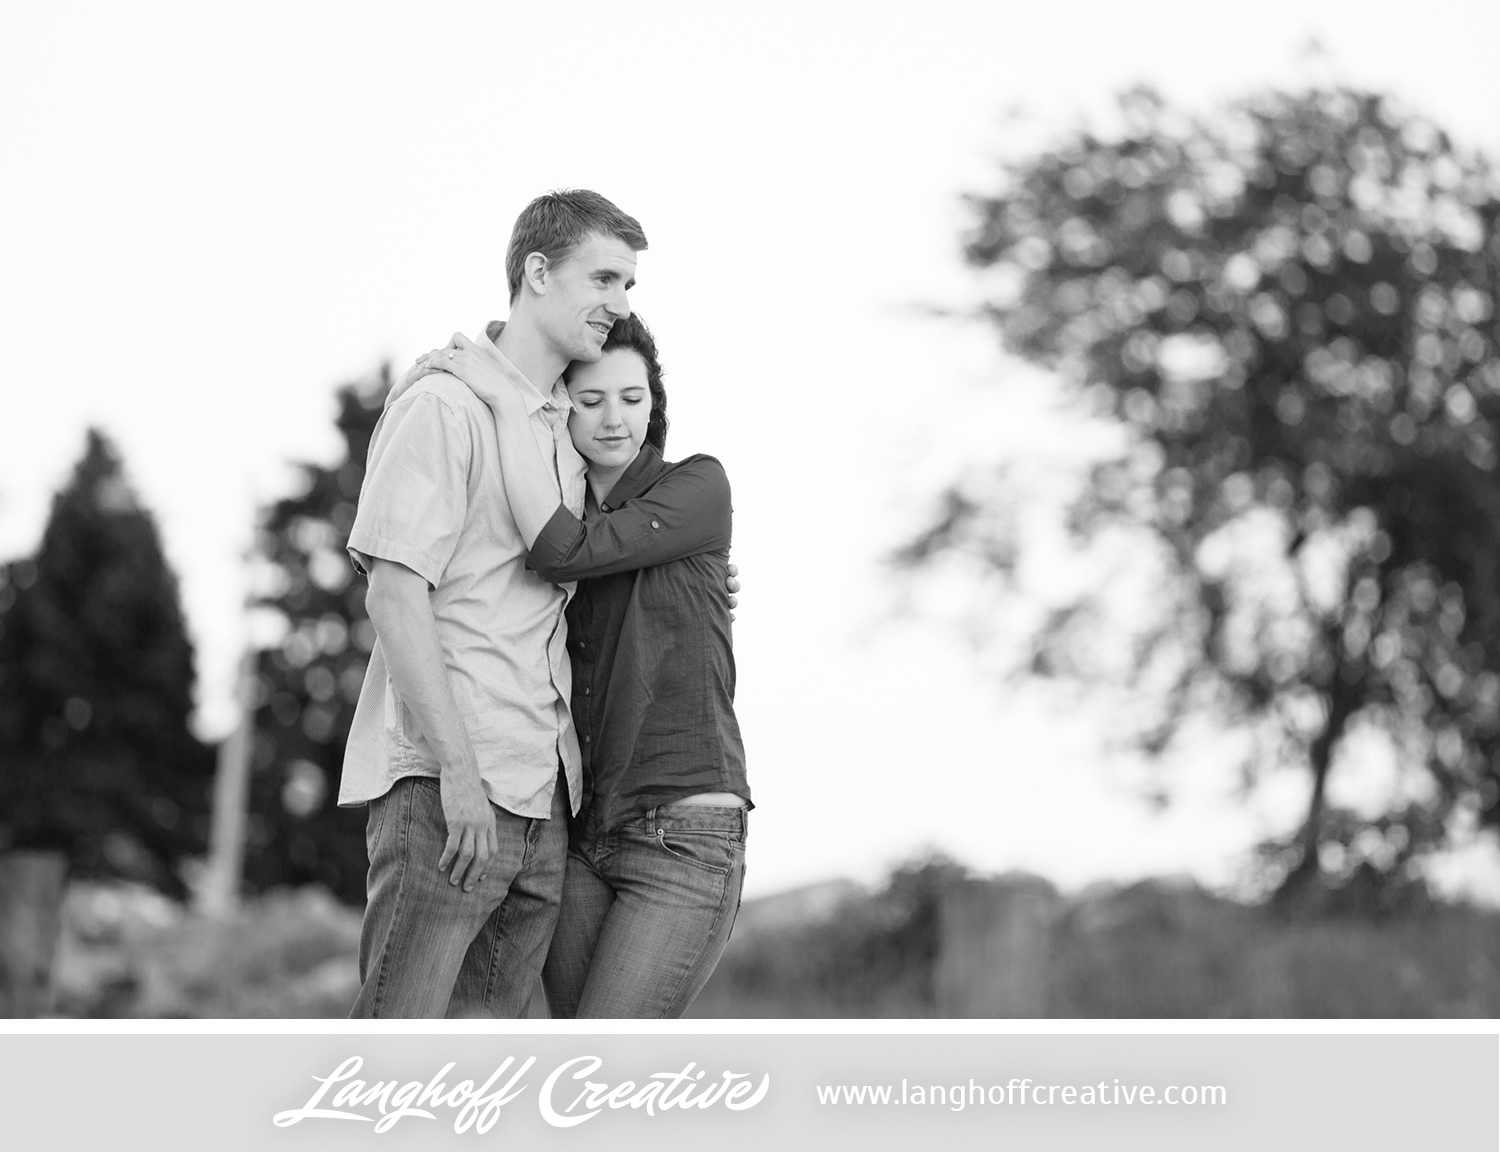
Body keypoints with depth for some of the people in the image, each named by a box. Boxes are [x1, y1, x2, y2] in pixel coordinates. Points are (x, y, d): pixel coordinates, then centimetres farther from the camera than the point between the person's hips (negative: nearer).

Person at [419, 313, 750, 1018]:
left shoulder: (699, 486, -3)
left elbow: (568, 553, -19)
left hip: (686, 835, -6)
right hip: (585, 833, 7)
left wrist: (506, 402, -16)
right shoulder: (568, 512, 15)